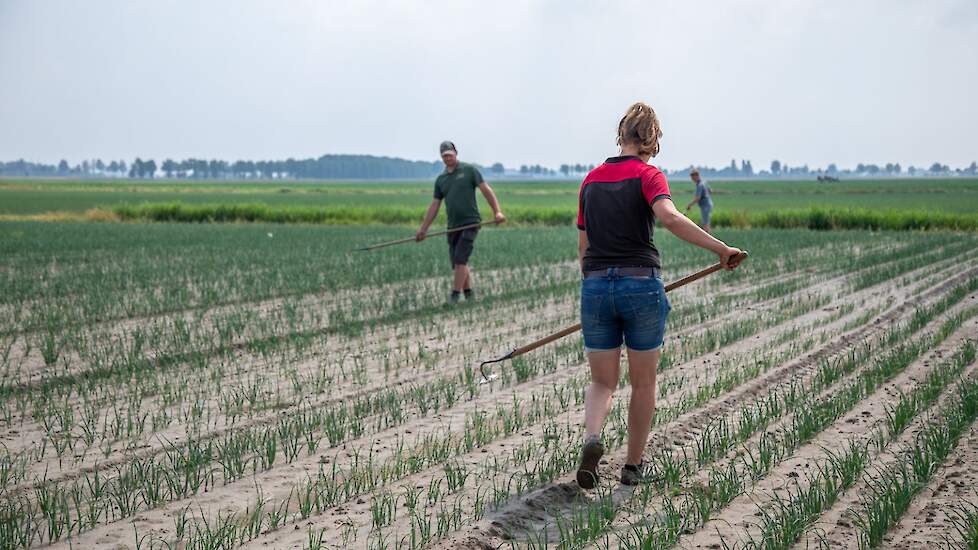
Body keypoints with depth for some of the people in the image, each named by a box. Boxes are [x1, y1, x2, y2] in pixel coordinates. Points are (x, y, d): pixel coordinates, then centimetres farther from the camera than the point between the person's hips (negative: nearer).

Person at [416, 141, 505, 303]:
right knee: (458, 263, 6)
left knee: (460, 260, -15)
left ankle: (454, 296, -12)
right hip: (453, 226, 6)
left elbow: (486, 190, -3)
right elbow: (434, 206, 15)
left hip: (470, 223, -5)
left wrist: (497, 211, -15)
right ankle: (469, 295, 16)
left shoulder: (469, 170, 1)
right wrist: (423, 229, 10)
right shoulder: (440, 180, 14)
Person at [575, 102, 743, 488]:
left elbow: (583, 245, 13)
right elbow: (670, 217, -26)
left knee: (602, 383, 12)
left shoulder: (592, 179, 10)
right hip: (641, 286, -3)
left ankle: (591, 438, -17)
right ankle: (633, 466, 22)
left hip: (596, 286, 4)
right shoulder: (648, 175, -5)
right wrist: (722, 249, -25)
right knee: (643, 383, 14)